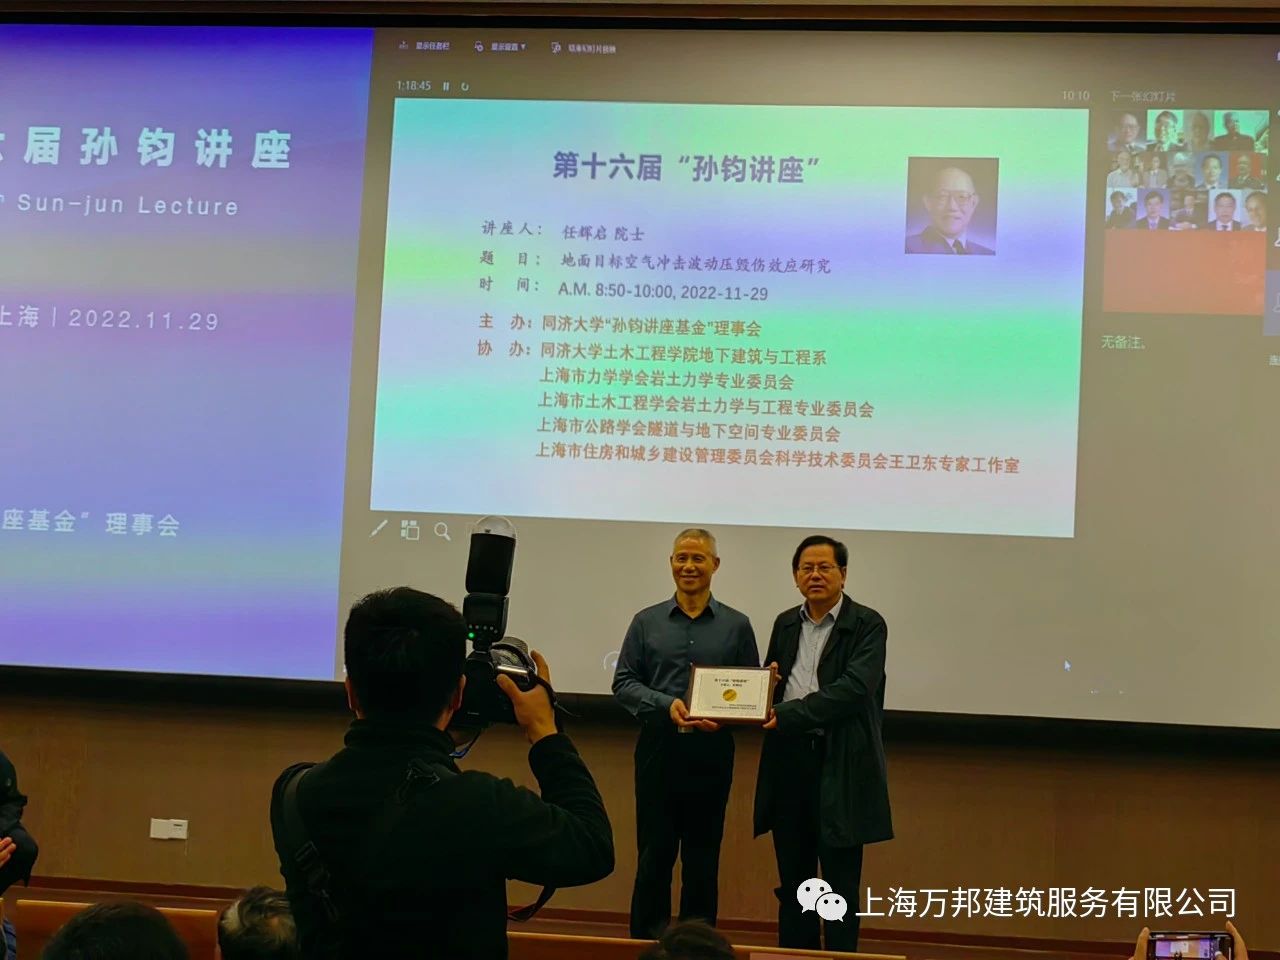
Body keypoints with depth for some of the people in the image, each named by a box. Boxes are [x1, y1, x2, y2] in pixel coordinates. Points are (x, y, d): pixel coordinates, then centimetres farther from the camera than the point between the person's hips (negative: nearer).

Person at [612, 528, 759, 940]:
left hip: (712, 751, 0)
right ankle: (647, 940, 12)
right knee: (654, 852, 2)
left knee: (703, 857, 6)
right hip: (658, 746, 0)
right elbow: (623, 682, 3)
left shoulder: (737, 625, 6)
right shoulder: (647, 622, 6)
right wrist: (667, 705, -12)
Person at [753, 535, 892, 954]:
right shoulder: (785, 623, 13)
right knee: (793, 880, 12)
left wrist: (786, 714, -24)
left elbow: (853, 689, -18)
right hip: (789, 762, 5)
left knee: (840, 884, 1)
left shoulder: (867, 625, -5)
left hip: (841, 766, -5)